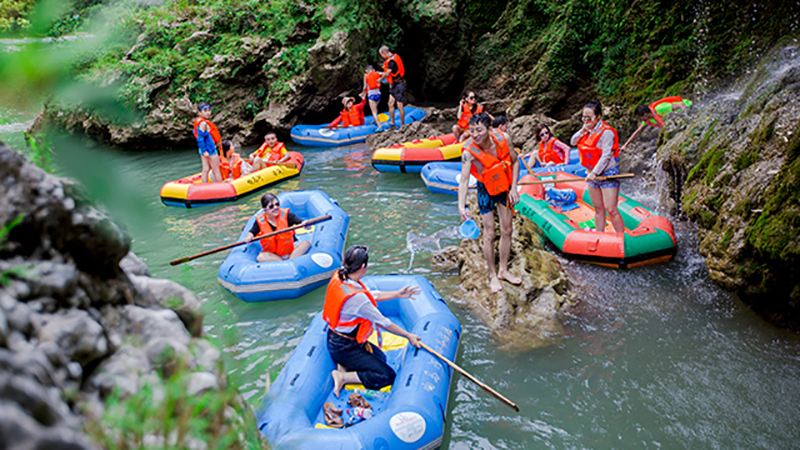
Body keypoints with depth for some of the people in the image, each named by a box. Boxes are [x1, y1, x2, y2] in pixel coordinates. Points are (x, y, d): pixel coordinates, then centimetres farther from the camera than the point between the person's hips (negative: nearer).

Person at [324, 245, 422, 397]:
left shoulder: (339, 277, -8)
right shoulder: (357, 297, -33)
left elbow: (370, 296, 6)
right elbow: (383, 323, -20)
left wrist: (398, 294, 9)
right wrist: (408, 336, -7)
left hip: (334, 338, 9)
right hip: (344, 347, -9)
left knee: (380, 357, 24)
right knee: (387, 376, -6)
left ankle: (342, 365, 9)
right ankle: (343, 377, -8)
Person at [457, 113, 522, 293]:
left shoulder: (503, 138, -21)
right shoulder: (469, 152, -30)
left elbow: (515, 162, -6)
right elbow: (463, 180, -35)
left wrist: (513, 188, -9)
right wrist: (461, 206, -47)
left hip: (504, 187, 4)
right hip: (486, 191, -3)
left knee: (506, 230, 10)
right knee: (489, 234, -1)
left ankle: (503, 270, 27)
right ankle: (493, 275, 15)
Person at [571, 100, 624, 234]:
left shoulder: (606, 132, -17)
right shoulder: (588, 130, 9)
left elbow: (606, 156, -21)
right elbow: (573, 142, 6)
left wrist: (594, 173, -24)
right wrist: (583, 130, -8)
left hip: (607, 174, -8)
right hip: (592, 174, 8)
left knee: (611, 210, -11)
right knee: (598, 209, 14)